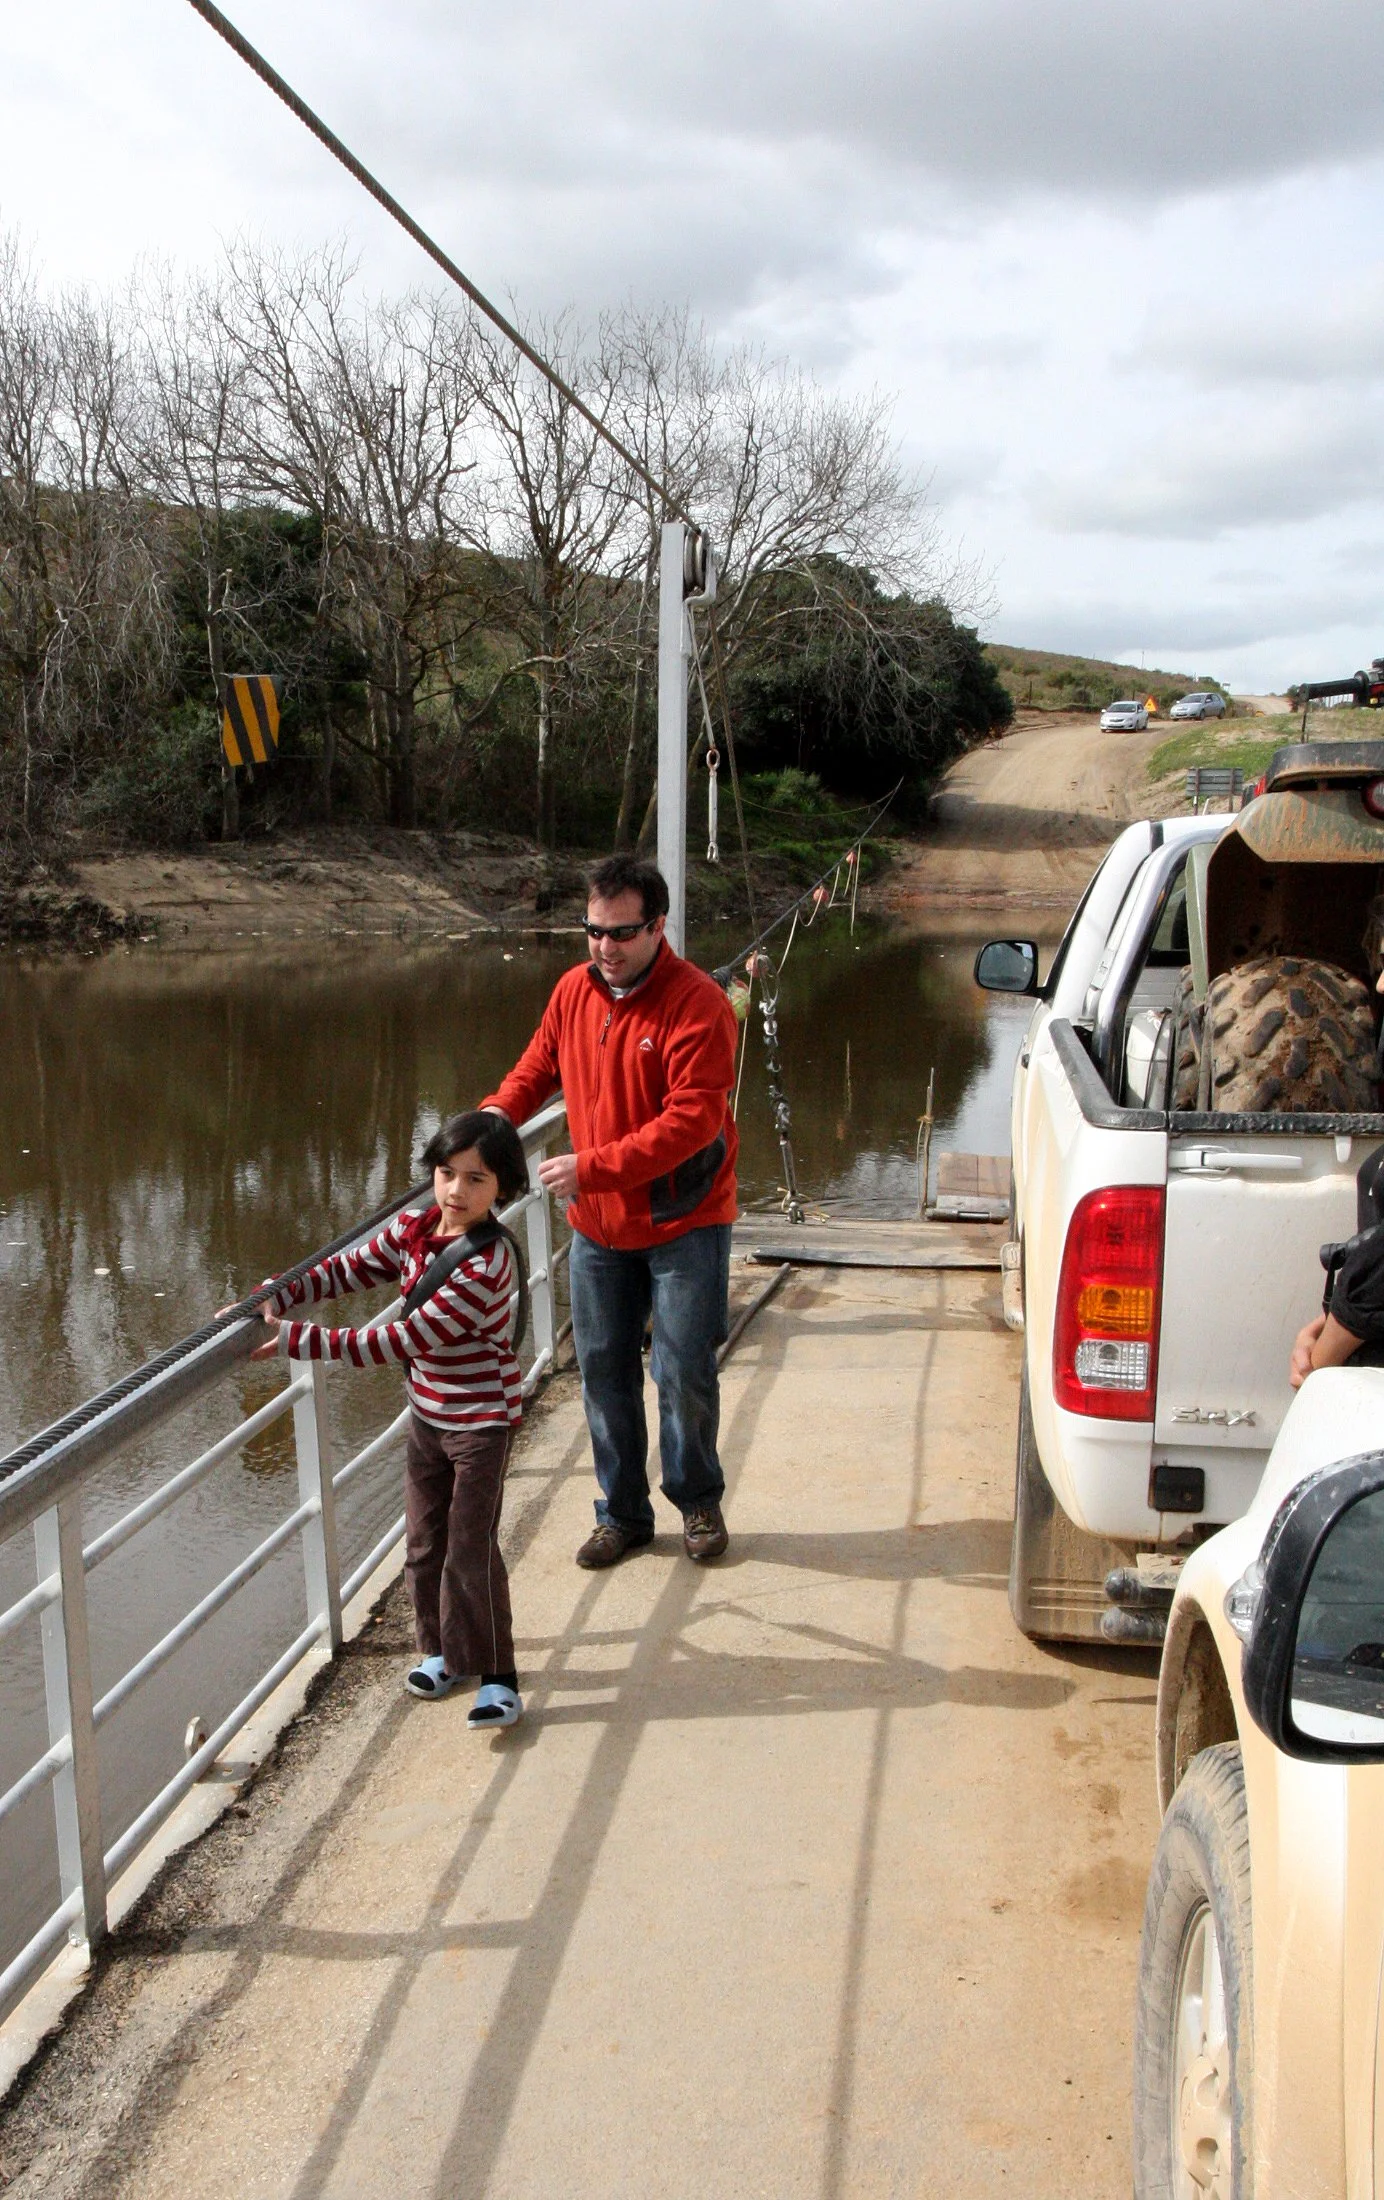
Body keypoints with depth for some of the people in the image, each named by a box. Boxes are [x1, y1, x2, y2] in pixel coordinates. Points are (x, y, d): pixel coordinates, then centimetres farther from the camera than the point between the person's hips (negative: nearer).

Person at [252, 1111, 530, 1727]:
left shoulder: (486, 1264, -29)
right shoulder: (412, 1230, -4)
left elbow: (403, 1340, -30)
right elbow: (348, 1270, 5)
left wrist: (296, 1341, -29)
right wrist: (274, 1297, -13)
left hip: (480, 1420, -7)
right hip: (427, 1414, 7)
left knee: (471, 1551, -3)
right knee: (424, 1542, 16)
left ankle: (496, 1678, 10)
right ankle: (442, 1648, 35)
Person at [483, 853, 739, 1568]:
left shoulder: (697, 1004, -19)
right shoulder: (573, 989, 1)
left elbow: (691, 1119, -26)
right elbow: (538, 1065, 16)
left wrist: (592, 1167, -32)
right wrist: (495, 1115, -5)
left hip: (683, 1221, -5)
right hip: (596, 1223, 5)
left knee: (684, 1373, 3)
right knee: (604, 1371, 11)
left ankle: (698, 1500, 27)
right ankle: (623, 1513, 27)